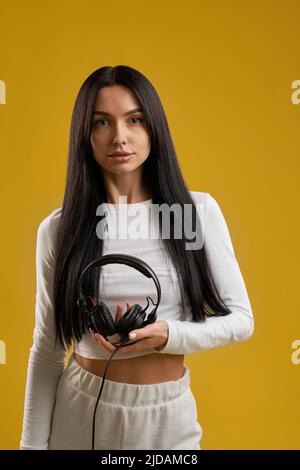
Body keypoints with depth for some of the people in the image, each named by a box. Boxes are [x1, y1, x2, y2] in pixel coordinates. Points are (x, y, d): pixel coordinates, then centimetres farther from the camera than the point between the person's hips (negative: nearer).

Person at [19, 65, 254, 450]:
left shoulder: (198, 210, -8)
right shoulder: (57, 229, -7)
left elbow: (241, 318, -4)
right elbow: (47, 349, -1)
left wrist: (167, 336, -21)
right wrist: (33, 444, 0)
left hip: (169, 417, 0)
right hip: (79, 415, 1)